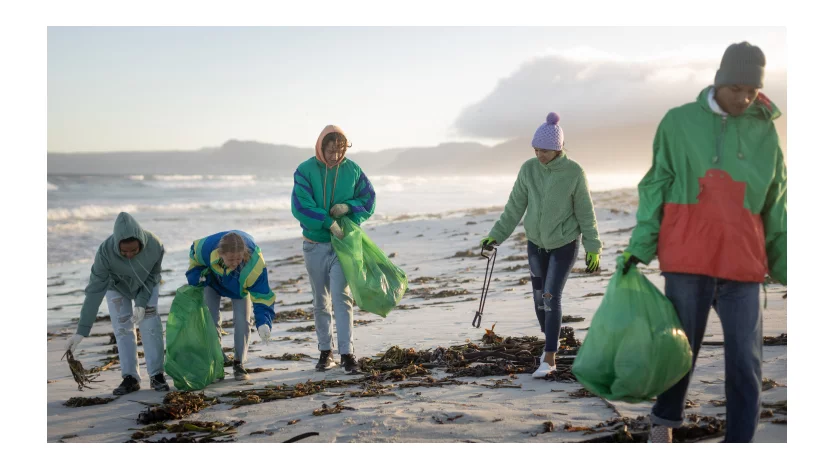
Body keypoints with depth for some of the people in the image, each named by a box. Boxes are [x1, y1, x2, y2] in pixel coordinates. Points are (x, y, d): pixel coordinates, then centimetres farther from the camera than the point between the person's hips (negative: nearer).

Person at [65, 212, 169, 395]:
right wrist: (82, 330, -38)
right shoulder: (105, 251, -39)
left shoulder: (154, 246, -37)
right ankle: (130, 378, -2)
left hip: (145, 284, 0)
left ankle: (157, 375, -6)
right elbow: (95, 290, -37)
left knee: (149, 322, -12)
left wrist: (142, 303, -28)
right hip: (117, 286, 0)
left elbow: (153, 276, -17)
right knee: (122, 327, -9)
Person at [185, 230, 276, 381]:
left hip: (240, 287, -1)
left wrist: (263, 322, -50)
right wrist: (195, 278, -18)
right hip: (213, 280, 1)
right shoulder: (207, 247, -41)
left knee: (242, 320, -8)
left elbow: (263, 295, -38)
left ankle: (239, 364, 7)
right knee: (211, 320, -3)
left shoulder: (255, 264, -45)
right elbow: (194, 253, -13)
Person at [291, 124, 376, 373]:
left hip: (343, 242, -1)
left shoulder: (352, 170, -1)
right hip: (315, 244, 1)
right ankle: (325, 351, 20)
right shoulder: (305, 171, -6)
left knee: (341, 297, -11)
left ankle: (347, 353, -10)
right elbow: (300, 206, -14)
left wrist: (348, 206, -15)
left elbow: (369, 201, 4)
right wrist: (328, 222, -23)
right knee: (320, 302, 10)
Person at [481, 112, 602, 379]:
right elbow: (515, 206, 0)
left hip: (564, 244, -4)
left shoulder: (574, 173, -16)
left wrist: (593, 249, -7)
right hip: (536, 243, 4)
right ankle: (551, 341, 33)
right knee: (539, 295, 9)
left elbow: (585, 212, -9)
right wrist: (496, 235, -3)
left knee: (551, 297, -10)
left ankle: (549, 358, -3)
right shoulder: (529, 169, -9)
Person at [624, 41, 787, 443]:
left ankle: (740, 439, 13)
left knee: (745, 361, 1)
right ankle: (664, 421, 32)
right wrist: (640, 245, -2)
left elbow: (775, 208, 12)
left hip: (742, 261, 2)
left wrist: (785, 265, 12)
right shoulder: (680, 122, 0)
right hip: (686, 258, -2)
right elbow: (656, 187, 3)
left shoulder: (765, 131, 7)